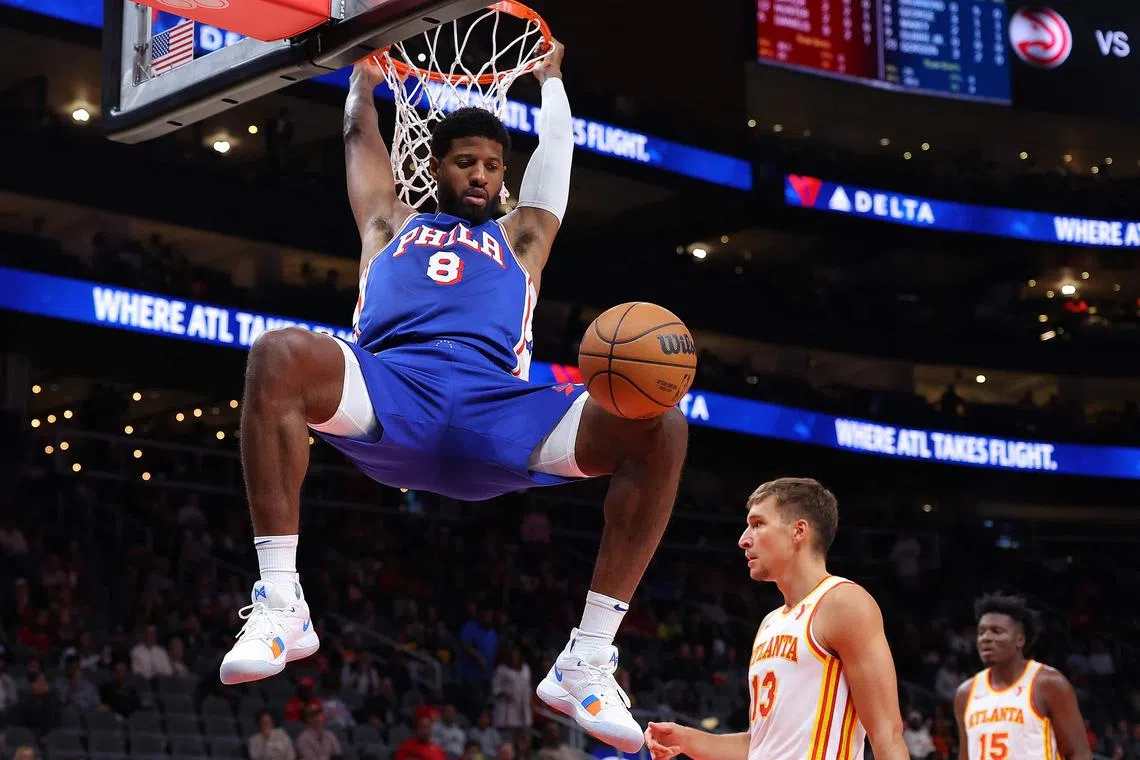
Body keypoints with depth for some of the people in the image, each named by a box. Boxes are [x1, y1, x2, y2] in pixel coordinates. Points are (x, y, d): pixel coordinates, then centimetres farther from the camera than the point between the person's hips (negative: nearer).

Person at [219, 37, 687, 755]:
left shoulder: (520, 238, 37)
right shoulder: (391, 223, 35)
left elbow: (558, 147, 45)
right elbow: (362, 138, 46)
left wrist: (550, 76, 59)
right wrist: (367, 70, 61)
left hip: (498, 408, 1)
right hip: (391, 391, -1)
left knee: (661, 424, -25)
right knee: (279, 356, -35)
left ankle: (588, 661, -22)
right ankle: (280, 606, -31)